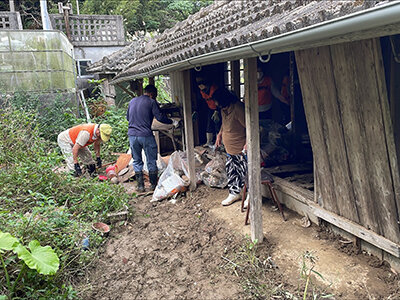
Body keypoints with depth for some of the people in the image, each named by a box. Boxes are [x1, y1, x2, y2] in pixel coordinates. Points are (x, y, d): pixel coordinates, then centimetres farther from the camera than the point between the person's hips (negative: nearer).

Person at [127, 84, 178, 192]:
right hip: (146, 135, -5)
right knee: (151, 161, 8)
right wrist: (172, 122, 6)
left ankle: (140, 186, 15)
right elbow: (160, 117, -8)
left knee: (137, 161, 13)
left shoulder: (132, 101, 14)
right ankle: (154, 185, 17)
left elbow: (128, 117, 23)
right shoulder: (151, 102, -3)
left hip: (132, 135, 5)